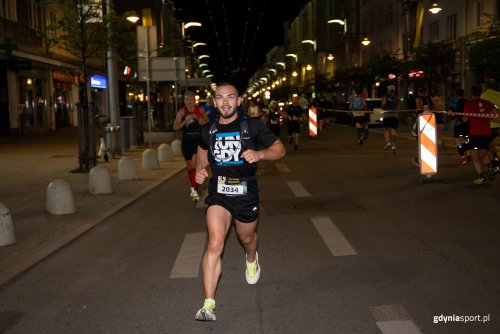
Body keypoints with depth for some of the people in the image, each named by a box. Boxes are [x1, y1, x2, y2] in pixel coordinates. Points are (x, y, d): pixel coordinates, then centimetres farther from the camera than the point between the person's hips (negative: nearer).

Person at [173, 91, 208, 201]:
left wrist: (202, 121, -12)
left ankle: (195, 191, -14)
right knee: (189, 166, 11)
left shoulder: (200, 110, -1)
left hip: (198, 139, -2)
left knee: (195, 163, -17)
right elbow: (175, 127, -6)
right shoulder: (182, 111, -2)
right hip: (186, 140, 2)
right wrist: (186, 120, -20)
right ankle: (193, 187, 31)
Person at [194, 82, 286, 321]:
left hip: (245, 194, 0)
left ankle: (251, 260, 62)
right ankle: (209, 304, -18)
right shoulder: (208, 131, 2)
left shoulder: (252, 127, -7)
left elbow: (280, 149, -4)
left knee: (247, 238, 23)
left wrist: (259, 154, -25)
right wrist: (200, 168, 4)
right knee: (215, 244, -17)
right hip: (218, 194, 0)